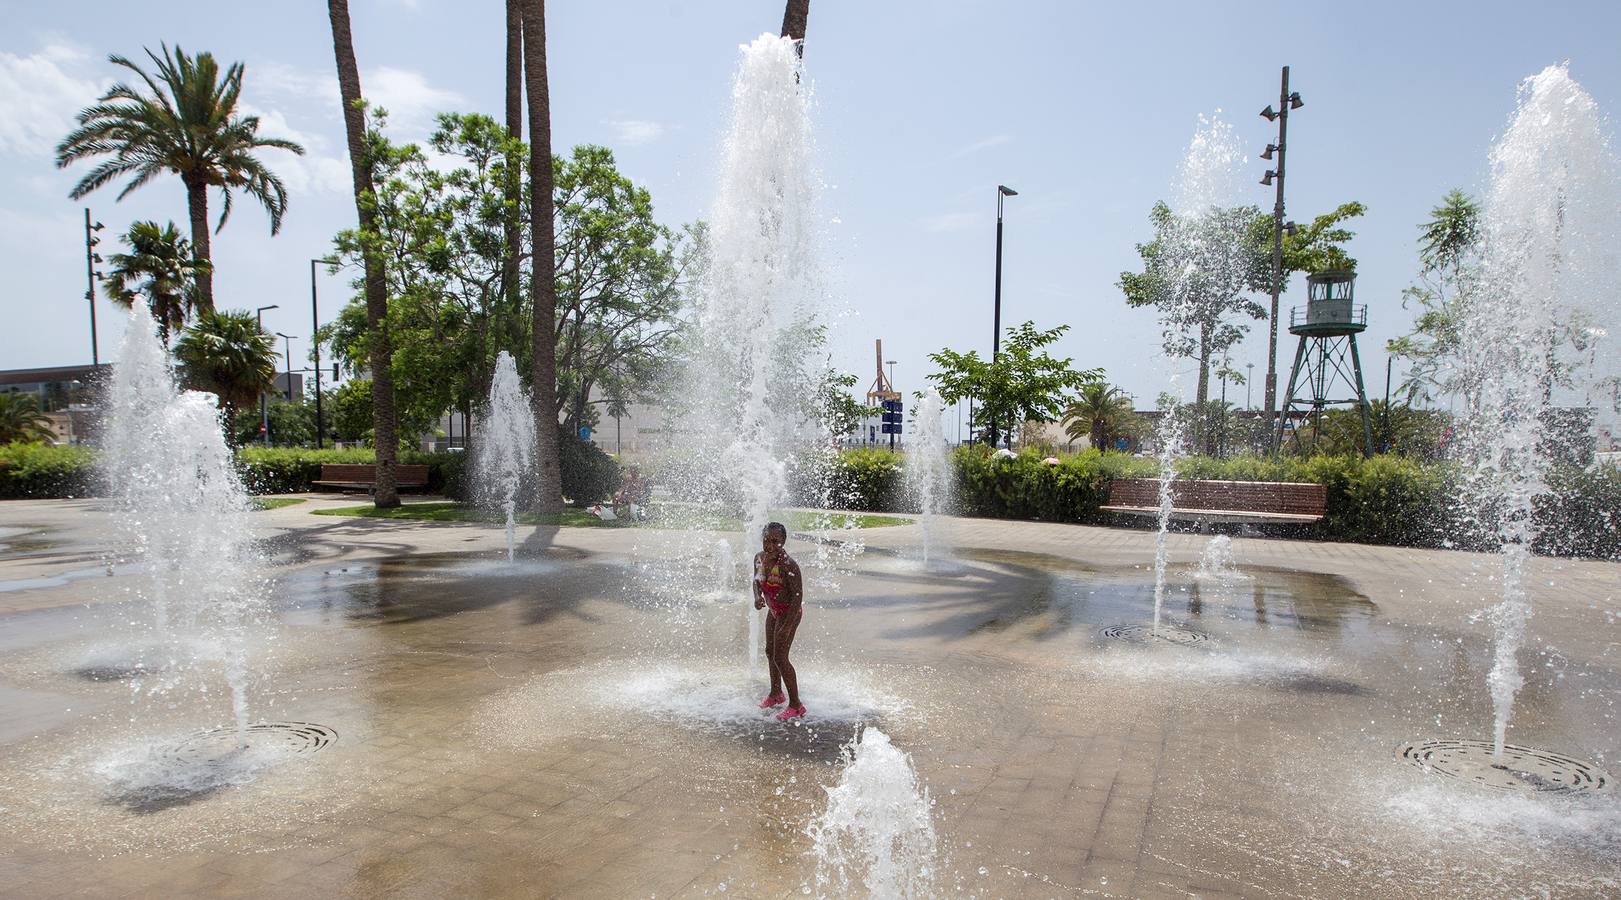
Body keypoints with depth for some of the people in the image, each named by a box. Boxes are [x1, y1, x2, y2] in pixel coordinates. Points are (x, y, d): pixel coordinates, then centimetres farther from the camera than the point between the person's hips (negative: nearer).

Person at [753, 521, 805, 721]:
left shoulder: (787, 564, -29)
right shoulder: (759, 558, -5)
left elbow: (798, 594, -27)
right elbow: (757, 580, 12)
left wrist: (787, 626, -27)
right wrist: (757, 597, -11)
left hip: (789, 612, -8)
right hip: (774, 611, 8)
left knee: (780, 658, -7)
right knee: (770, 652, 21)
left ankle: (796, 705, 6)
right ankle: (776, 693, 43)